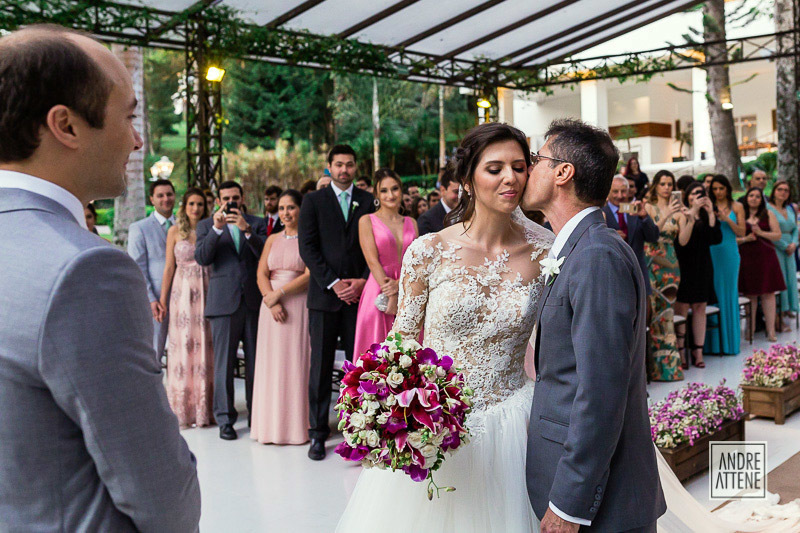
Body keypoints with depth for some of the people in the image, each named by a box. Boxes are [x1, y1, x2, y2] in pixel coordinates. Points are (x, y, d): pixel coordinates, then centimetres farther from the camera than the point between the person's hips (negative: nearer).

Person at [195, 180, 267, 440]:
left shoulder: (257, 223, 11)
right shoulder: (206, 225, 9)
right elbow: (202, 258, -6)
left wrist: (247, 230, -17)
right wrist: (216, 229, -17)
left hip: (254, 301, 1)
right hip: (224, 302, -1)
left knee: (256, 361, 6)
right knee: (223, 363, 1)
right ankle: (225, 419, 10)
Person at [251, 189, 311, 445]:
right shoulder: (272, 240, 14)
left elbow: (309, 275, -11)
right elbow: (262, 274, 6)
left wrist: (279, 293, -13)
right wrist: (270, 300, -10)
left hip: (300, 306, -5)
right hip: (272, 306, 5)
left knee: (297, 363, -3)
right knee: (272, 364, 5)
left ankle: (298, 425, 5)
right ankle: (272, 425, 12)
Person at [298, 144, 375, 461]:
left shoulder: (368, 201, 11)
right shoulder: (313, 201, 7)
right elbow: (308, 248, -1)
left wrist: (362, 281, -7)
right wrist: (333, 283, -8)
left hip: (358, 293, 1)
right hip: (324, 293, -1)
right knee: (321, 366, 2)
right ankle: (318, 433, 9)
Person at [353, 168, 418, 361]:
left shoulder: (411, 223, 14)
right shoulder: (367, 221, 2)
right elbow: (372, 261, -6)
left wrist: (399, 285, -13)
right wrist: (390, 295, -14)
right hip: (379, 293, -3)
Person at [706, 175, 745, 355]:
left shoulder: (736, 207, 6)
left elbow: (741, 232, 1)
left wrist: (726, 219, -11)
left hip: (729, 253, 0)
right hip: (711, 252, 0)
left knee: (729, 293, 3)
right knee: (713, 293, 0)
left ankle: (729, 340, 12)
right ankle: (713, 342, 6)